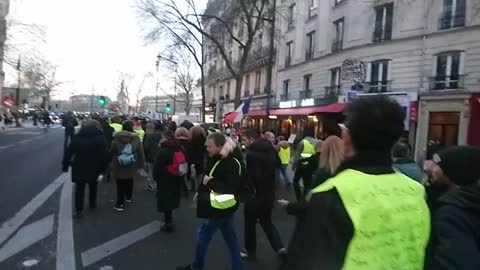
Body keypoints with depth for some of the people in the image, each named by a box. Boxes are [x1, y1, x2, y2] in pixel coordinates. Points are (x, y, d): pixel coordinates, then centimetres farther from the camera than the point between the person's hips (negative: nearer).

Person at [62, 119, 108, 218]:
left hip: (79, 167, 1)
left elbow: (68, 152, 1)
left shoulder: (77, 137, 3)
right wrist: (103, 167, -4)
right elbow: (104, 154, -11)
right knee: (93, 186, 22)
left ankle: (78, 210, 7)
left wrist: (65, 165, 5)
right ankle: (92, 204, 36)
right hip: (93, 168, 0)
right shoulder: (100, 138, -4)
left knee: (79, 188, 9)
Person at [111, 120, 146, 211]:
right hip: (131, 165, 2)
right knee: (129, 181, 23)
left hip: (119, 165, -2)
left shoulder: (116, 137, -9)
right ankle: (128, 197, 41)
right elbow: (140, 152, -5)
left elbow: (112, 151, -2)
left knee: (120, 184, 2)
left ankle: (120, 204, 3)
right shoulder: (136, 138, -8)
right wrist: (141, 164, 5)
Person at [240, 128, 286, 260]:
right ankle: (279, 247, 19)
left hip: (255, 194, -7)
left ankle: (250, 250, 28)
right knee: (266, 221, 24)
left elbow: (251, 176, -25)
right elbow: (277, 164, 17)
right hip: (269, 193, 8)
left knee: (250, 223, 13)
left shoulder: (251, 153, -23)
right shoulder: (270, 150, 2)